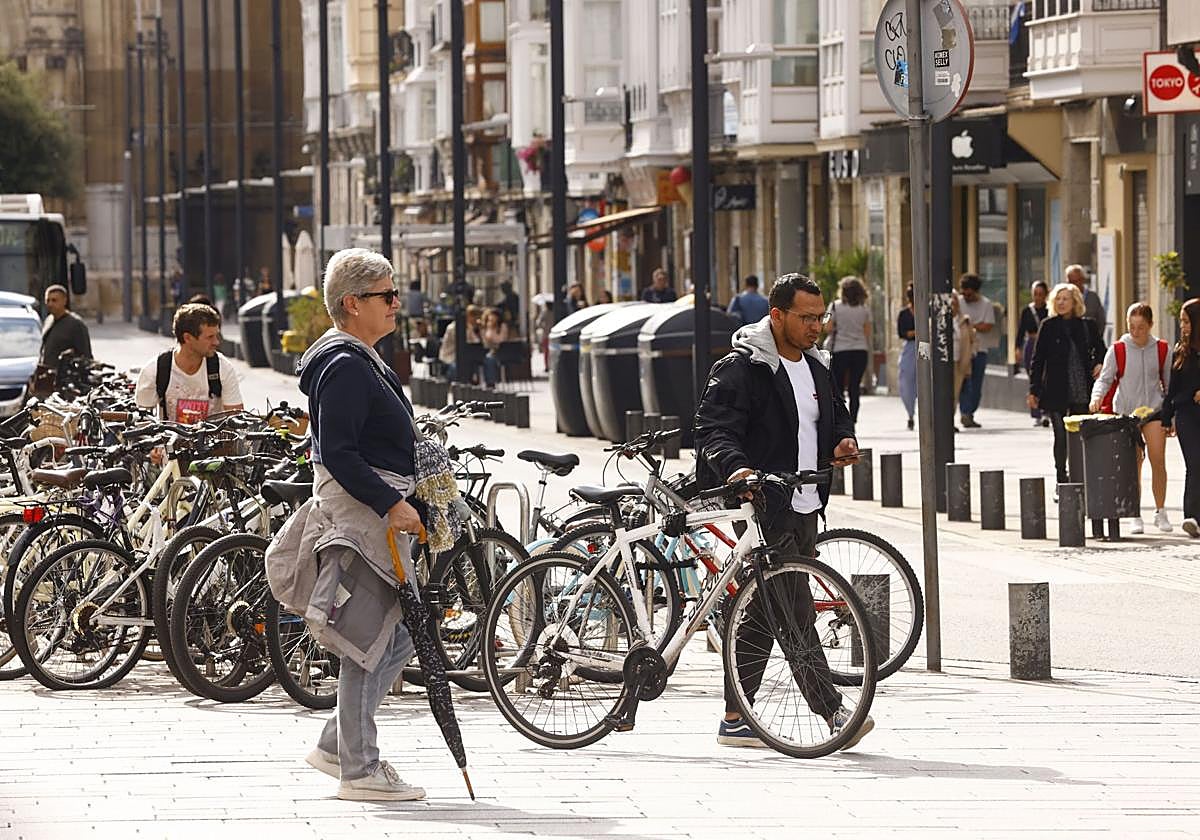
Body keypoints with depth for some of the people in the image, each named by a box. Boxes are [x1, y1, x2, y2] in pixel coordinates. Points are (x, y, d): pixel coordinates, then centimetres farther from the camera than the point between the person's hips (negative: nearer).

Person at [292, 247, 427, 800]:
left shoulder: (360, 360, 17)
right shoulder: (346, 366, -16)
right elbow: (337, 453, -22)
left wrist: (398, 500, 26)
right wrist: (391, 504, -24)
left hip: (379, 511, 11)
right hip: (362, 511, -11)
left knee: (400, 634, 13)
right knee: (370, 642, -6)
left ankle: (336, 745, 19)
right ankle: (360, 771, -1)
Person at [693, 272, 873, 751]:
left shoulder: (816, 367, 16)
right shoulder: (741, 369, -10)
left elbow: (835, 413, 30)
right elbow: (714, 429, -17)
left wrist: (843, 440, 7)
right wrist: (735, 466, -36)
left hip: (806, 508, 9)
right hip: (766, 509, -9)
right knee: (796, 610, -12)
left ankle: (735, 720, 17)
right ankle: (833, 714, -16)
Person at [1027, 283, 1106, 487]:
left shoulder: (1087, 326, 6)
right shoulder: (1049, 326, 2)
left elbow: (1100, 350, 20)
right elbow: (1038, 359, 4)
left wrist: (1099, 364, -2)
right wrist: (1033, 390, 0)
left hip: (1082, 392, 1)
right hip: (1056, 391, -1)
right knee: (1061, 437, -4)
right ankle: (1061, 483, 4)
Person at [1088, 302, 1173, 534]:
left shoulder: (1161, 349, 3)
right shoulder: (1117, 350, -2)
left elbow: (1168, 383, 11)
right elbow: (1105, 378, -3)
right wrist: (1097, 397, -23)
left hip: (1153, 410, 1)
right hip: (1125, 412, -1)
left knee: (1158, 461, -6)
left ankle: (1160, 512, 7)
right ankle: (1135, 516, 8)